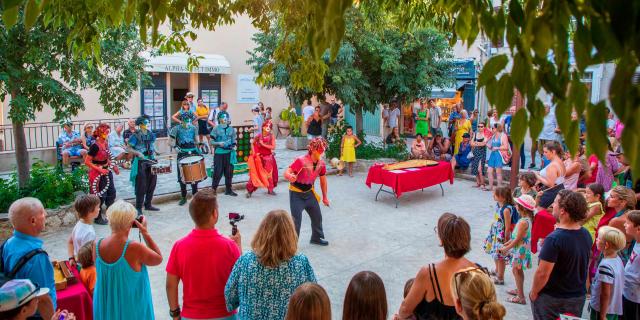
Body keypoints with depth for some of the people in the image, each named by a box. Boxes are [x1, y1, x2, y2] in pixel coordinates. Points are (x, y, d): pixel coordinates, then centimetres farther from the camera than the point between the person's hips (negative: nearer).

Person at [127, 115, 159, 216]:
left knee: (152, 184, 10)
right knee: (141, 186, -5)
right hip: (141, 162, -6)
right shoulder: (136, 136, -10)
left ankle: (148, 204, 24)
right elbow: (129, 149, -10)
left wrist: (154, 152, 4)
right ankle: (138, 208, 4)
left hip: (151, 160, 6)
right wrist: (138, 153, -25)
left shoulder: (151, 134, 8)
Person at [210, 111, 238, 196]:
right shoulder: (216, 129, -3)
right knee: (217, 172, -2)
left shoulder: (231, 129, 8)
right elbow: (211, 142, -3)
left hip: (229, 153, 4)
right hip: (219, 153, -4)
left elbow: (234, 140, 15)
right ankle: (213, 189, 8)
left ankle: (228, 189, 22)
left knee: (229, 172, 10)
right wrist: (218, 143, -19)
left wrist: (233, 146, -4)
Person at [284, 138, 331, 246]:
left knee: (317, 216, 15)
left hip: (309, 192, 6)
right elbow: (286, 173, -32)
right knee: (296, 220, -9)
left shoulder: (321, 163, -8)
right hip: (296, 193, -6)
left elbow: (323, 180, 6)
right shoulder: (301, 161, -27)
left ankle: (317, 238, 38)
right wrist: (290, 177, -57)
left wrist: (324, 197, 12)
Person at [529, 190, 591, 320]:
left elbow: (543, 273, -24)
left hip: (552, 299, -6)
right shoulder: (586, 234, -5)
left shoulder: (554, 239, -27)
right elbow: (580, 264, 8)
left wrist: (533, 293, -11)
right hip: (579, 296, 6)